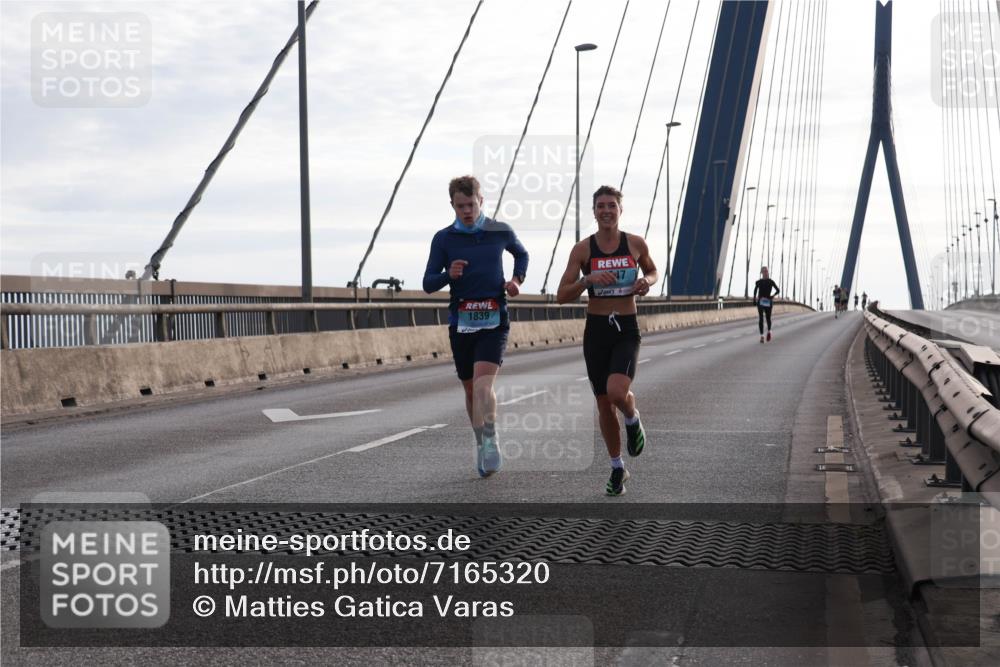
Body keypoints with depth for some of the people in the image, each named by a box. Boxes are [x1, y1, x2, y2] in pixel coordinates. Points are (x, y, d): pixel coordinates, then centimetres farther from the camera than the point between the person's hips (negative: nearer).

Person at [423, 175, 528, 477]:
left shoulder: (501, 232, 3)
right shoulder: (443, 239, 1)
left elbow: (522, 254, 24)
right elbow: (428, 284, 0)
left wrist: (517, 279, 6)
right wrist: (448, 274, -20)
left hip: (494, 319, -2)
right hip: (461, 321, 2)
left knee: (483, 384, -21)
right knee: (471, 390, 11)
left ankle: (491, 444, -21)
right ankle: (481, 445, 28)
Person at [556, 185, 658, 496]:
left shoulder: (636, 244, -1)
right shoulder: (582, 249, -3)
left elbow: (652, 270, 19)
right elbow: (562, 296, -4)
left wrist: (647, 281, -4)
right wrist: (588, 279, -20)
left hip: (627, 329, -1)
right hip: (596, 329, 1)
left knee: (617, 392, -25)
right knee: (604, 403, 8)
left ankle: (633, 420, 13)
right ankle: (617, 469, 26)